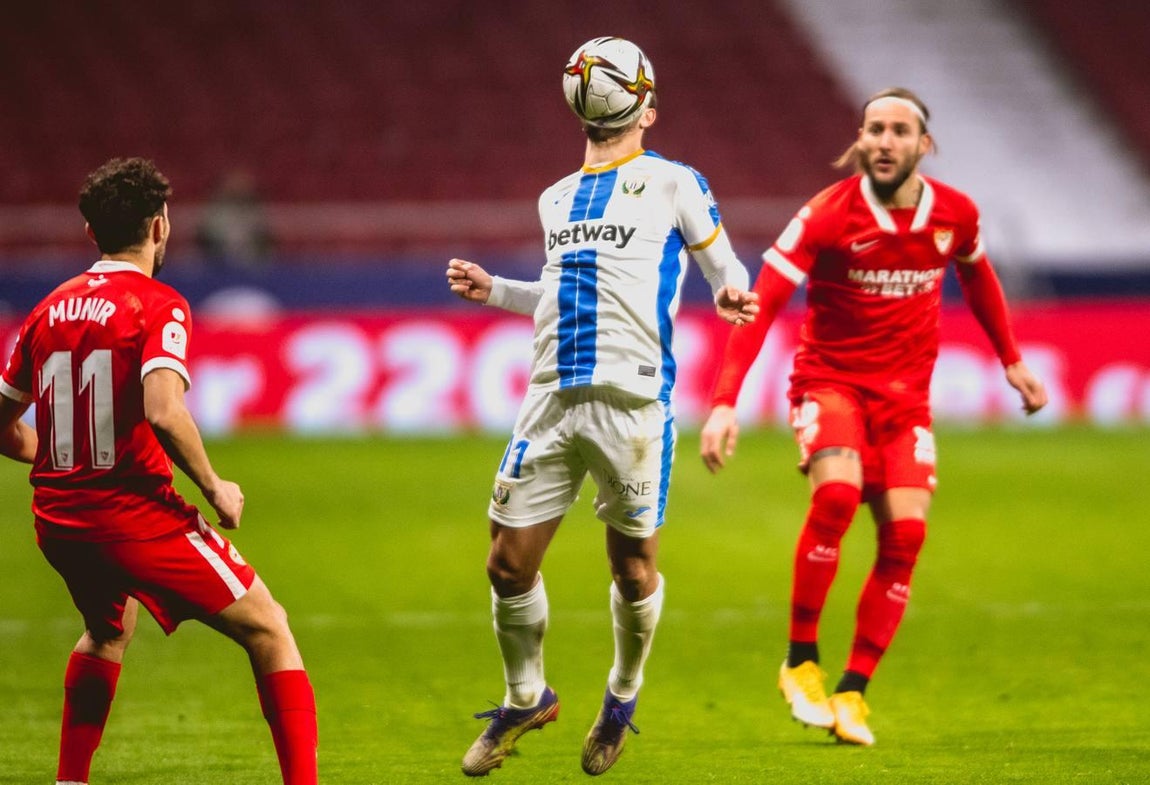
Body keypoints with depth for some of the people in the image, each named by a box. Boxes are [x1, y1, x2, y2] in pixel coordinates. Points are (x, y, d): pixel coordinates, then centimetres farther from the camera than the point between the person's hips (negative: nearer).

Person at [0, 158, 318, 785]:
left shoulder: (50, 311, 9)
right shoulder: (158, 307, -10)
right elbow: (163, 411, -26)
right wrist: (214, 489, -12)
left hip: (57, 520, 7)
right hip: (134, 514, -7)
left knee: (109, 629, 35)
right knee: (266, 628, 2)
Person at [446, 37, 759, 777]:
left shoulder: (673, 183, 5)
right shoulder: (557, 199, 20)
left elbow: (726, 266, 8)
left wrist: (732, 294, -14)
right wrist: (494, 290, 22)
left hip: (633, 397, -5)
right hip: (553, 399, 5)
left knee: (633, 563, 2)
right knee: (509, 560, 2)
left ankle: (624, 696, 26)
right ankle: (525, 698, 22)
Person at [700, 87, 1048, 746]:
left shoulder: (956, 214, -3)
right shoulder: (827, 216, -15)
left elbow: (977, 275, 20)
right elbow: (760, 307, -16)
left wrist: (1011, 360, 22)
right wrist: (725, 403, -25)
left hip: (905, 392, 4)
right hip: (831, 377, -4)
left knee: (905, 532, -11)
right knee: (837, 493, -30)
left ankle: (853, 691, 1)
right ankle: (801, 661, -14)